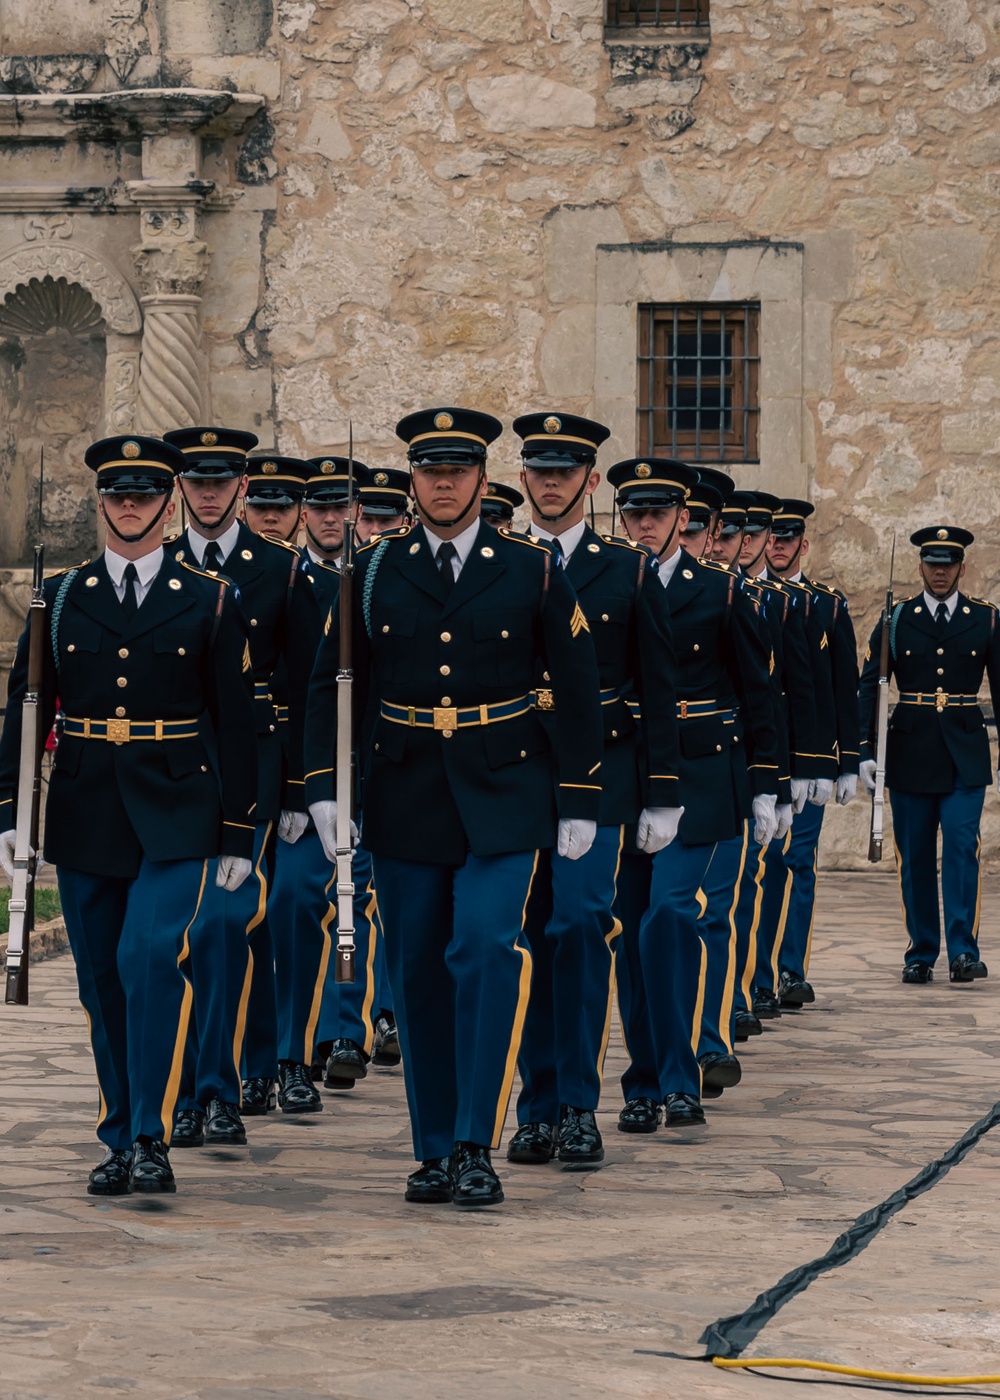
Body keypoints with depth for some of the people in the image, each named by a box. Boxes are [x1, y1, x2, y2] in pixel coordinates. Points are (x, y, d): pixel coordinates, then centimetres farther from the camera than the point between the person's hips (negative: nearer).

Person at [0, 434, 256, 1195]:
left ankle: (152, 1137, -13)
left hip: (173, 815, -3)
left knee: (151, 958, -18)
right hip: (83, 813, 3)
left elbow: (236, 725, 3)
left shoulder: (209, 603, 3)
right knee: (103, 981, 7)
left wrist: (238, 833, -1)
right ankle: (120, 1141, 18)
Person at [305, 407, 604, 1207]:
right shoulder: (374, 572, 5)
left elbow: (579, 690, 3)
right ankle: (435, 1149, 17)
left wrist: (580, 802, -1)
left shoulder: (531, 571, 1)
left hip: (501, 796, -2)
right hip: (405, 798, 2)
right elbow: (332, 685, 8)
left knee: (488, 953, -17)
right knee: (418, 973, 6)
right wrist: (324, 785, -3)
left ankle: (478, 1147, -13)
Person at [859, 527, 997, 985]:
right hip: (911, 753, 1)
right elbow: (869, 686, 3)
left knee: (962, 848, -13)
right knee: (915, 857, 5)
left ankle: (963, 951, -11)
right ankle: (921, 956, 14)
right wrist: (864, 751, -6)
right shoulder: (897, 619, 4)